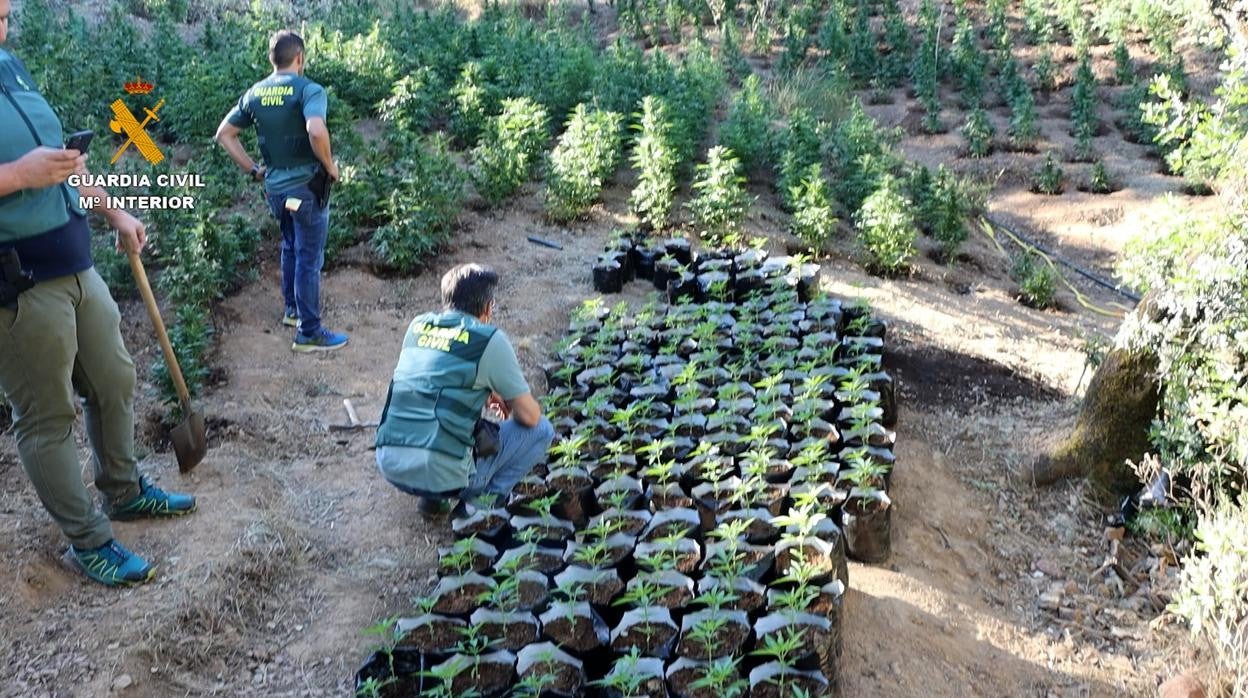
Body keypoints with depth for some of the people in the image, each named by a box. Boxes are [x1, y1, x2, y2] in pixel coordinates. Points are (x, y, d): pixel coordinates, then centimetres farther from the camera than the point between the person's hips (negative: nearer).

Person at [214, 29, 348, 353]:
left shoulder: (254, 93, 5)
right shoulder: (309, 89, -15)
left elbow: (224, 134, 10)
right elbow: (317, 131, -33)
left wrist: (253, 169, 13)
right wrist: (330, 166, -17)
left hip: (275, 187, 7)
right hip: (307, 186, -6)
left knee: (290, 248, 26)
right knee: (309, 259, 2)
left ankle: (292, 309, 40)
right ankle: (309, 333, 9)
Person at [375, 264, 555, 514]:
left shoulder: (418, 326, 11)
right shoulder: (491, 340, -5)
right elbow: (530, 416, 1)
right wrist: (508, 404, 24)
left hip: (389, 465, 6)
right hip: (442, 474, -6)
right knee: (541, 430, 10)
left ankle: (432, 496, 19)